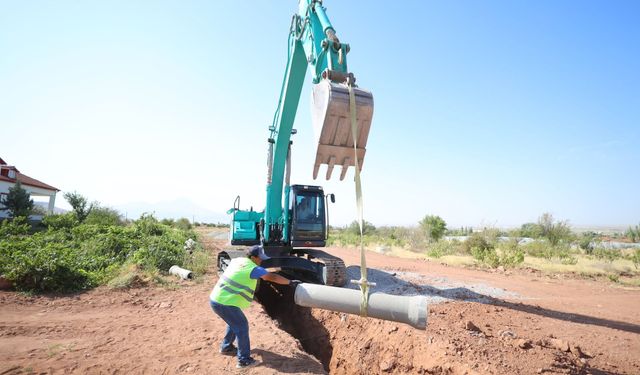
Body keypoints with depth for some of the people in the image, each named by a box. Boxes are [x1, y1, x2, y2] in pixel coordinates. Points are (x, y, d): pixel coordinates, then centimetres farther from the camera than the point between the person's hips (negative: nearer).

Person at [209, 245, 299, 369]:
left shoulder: (237, 260, 9)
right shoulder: (253, 268, -13)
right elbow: (272, 277, -11)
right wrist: (291, 282, -2)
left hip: (216, 298, 9)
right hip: (225, 303, -9)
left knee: (234, 322, 26)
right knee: (242, 326, 3)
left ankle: (226, 347, 42)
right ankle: (244, 360, 10)